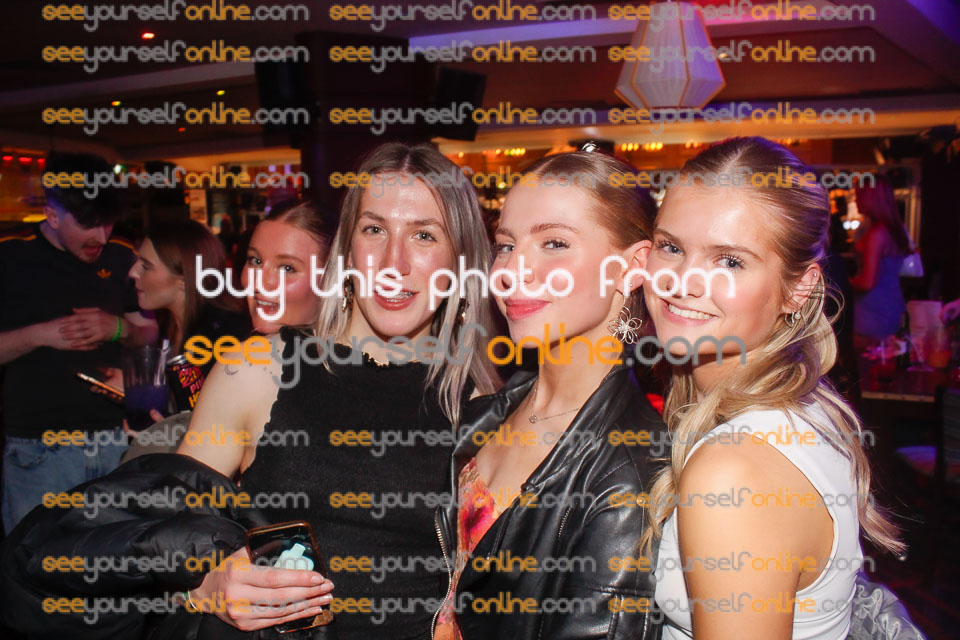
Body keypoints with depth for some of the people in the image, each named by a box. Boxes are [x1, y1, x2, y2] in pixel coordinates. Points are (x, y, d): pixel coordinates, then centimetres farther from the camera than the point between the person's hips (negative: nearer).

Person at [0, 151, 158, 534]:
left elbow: (149, 332, 12)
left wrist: (117, 328, -8)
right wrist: (39, 335, -18)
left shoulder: (121, 256, 5)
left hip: (117, 440, 3)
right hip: (38, 448, -2)